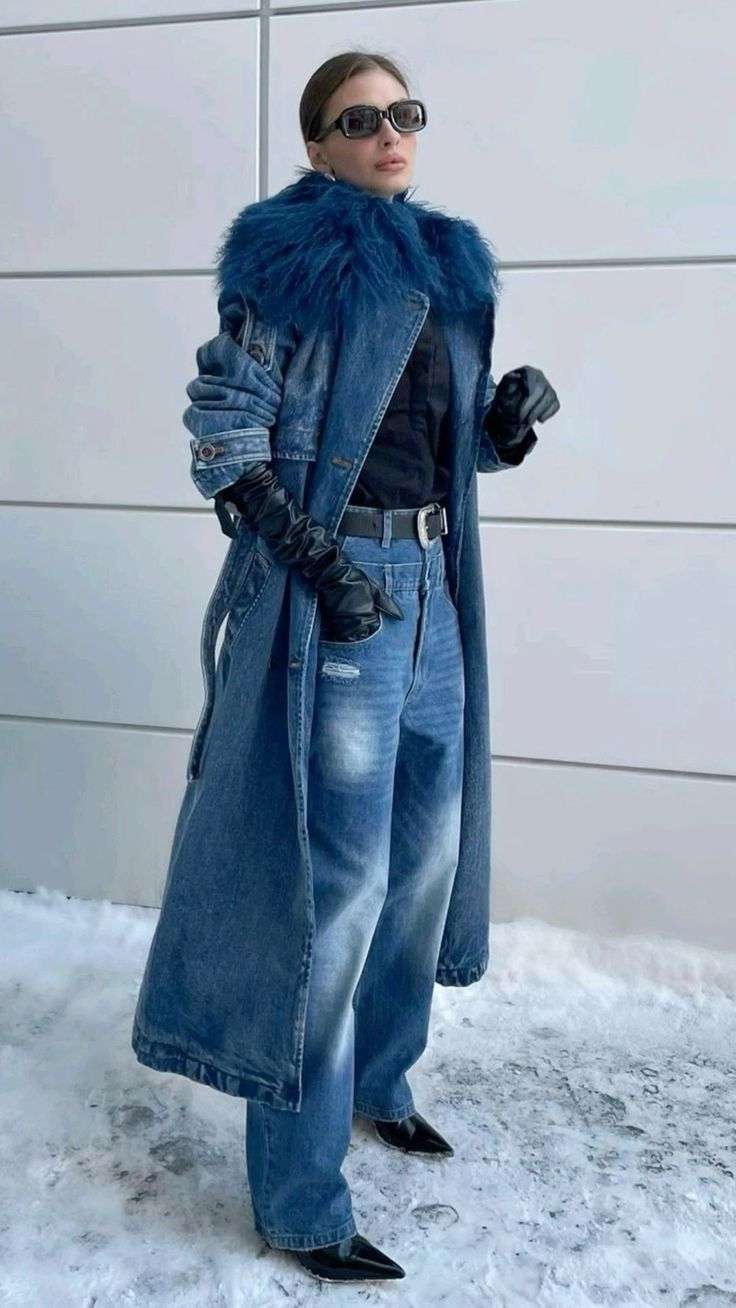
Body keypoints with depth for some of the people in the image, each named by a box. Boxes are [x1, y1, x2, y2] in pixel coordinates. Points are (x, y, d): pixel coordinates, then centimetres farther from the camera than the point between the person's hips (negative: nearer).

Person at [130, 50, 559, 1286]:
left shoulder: (441, 265, 16)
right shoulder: (291, 257, -5)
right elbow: (222, 430, -10)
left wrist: (515, 414, 0)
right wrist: (312, 559, -19)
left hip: (429, 582, 8)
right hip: (336, 589, -8)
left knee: (427, 853, 16)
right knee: (339, 882, -5)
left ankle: (378, 1076, 41)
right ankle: (299, 1202, 12)